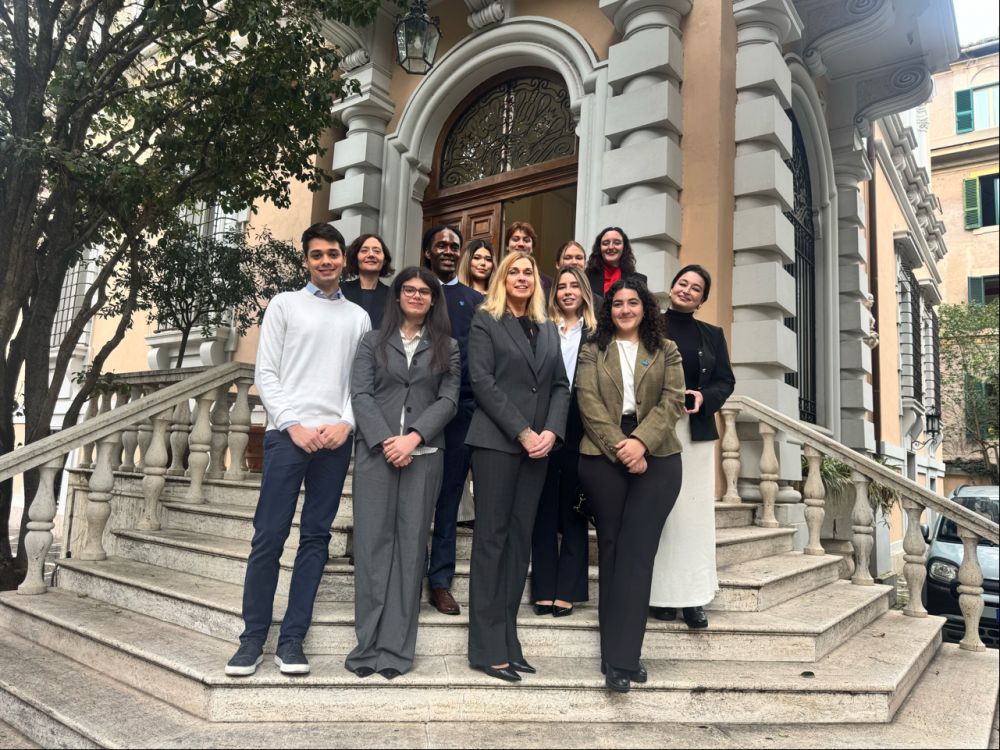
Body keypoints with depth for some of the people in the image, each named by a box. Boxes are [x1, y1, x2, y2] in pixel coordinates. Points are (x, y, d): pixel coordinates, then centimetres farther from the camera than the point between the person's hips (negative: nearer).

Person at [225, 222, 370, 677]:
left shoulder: (359, 317, 14)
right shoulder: (285, 304, 8)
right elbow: (265, 374, 2)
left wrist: (346, 423, -7)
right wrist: (294, 425, -8)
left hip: (336, 439, 2)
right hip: (287, 434, -2)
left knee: (316, 537, 4)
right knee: (269, 536, -2)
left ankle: (291, 639, 12)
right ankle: (253, 638, 10)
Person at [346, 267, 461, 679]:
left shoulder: (447, 348, 12)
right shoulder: (373, 341, 12)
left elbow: (448, 400, 2)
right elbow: (361, 394, 2)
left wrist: (413, 437, -12)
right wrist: (385, 440, -12)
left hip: (424, 454, 0)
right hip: (376, 451, 0)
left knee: (411, 544, 0)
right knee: (372, 541, -2)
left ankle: (396, 648, 6)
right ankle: (369, 643, 6)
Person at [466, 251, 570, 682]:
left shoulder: (548, 329, 18)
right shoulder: (485, 321, 3)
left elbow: (560, 386, 13)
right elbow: (482, 381, -7)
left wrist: (551, 431, -5)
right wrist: (522, 432, -13)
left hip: (538, 446, 5)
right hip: (496, 442, -5)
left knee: (520, 539, 6)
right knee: (492, 538, -3)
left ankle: (508, 639, 13)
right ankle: (487, 647, 3)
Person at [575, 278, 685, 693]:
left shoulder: (666, 351, 13)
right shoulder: (593, 350, 11)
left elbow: (673, 401, 2)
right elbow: (589, 402, -1)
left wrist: (641, 441, -13)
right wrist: (619, 448, -12)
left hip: (655, 458, 0)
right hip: (603, 457, 0)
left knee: (637, 552, -6)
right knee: (611, 549, 5)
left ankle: (620, 659, -2)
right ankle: (622, 656, 14)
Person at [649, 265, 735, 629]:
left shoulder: (712, 335, 15)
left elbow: (726, 381, 11)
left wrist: (704, 397, -8)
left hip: (697, 431, 3)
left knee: (695, 510, 0)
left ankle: (694, 597, 6)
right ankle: (661, 594, 6)